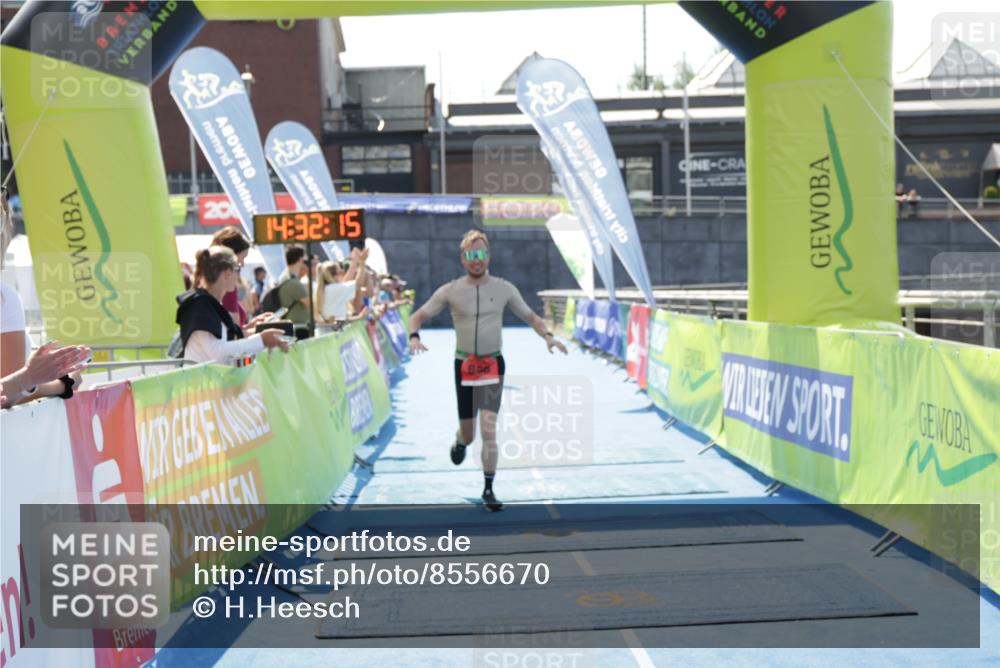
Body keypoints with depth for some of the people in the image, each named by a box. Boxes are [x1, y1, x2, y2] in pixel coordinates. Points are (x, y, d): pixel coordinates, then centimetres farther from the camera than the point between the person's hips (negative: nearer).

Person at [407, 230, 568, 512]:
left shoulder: (504, 288, 0)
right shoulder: (450, 291, -3)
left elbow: (529, 316, 9)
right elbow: (418, 315, 1)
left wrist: (547, 336, -10)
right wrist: (414, 337, -21)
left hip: (493, 364, 0)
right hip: (464, 365, 0)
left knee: (489, 429, -12)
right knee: (468, 434, 9)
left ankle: (488, 490, 1)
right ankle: (460, 441, 48)